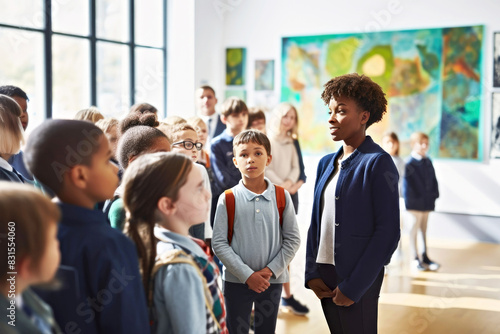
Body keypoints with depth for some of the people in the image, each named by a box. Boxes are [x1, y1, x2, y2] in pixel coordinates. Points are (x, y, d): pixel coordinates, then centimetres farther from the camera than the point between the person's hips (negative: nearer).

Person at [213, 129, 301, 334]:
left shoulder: (281, 197, -1)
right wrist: (247, 275, -13)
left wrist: (271, 270, -9)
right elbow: (219, 243, -8)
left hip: (272, 280, 2)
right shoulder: (228, 199, -6)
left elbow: (292, 239, 1)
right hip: (236, 281, -1)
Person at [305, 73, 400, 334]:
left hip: (357, 281, -6)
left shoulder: (378, 163, -10)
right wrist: (312, 273, 2)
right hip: (324, 274, 6)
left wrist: (352, 287, -15)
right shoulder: (327, 163, 10)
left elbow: (388, 232, -14)